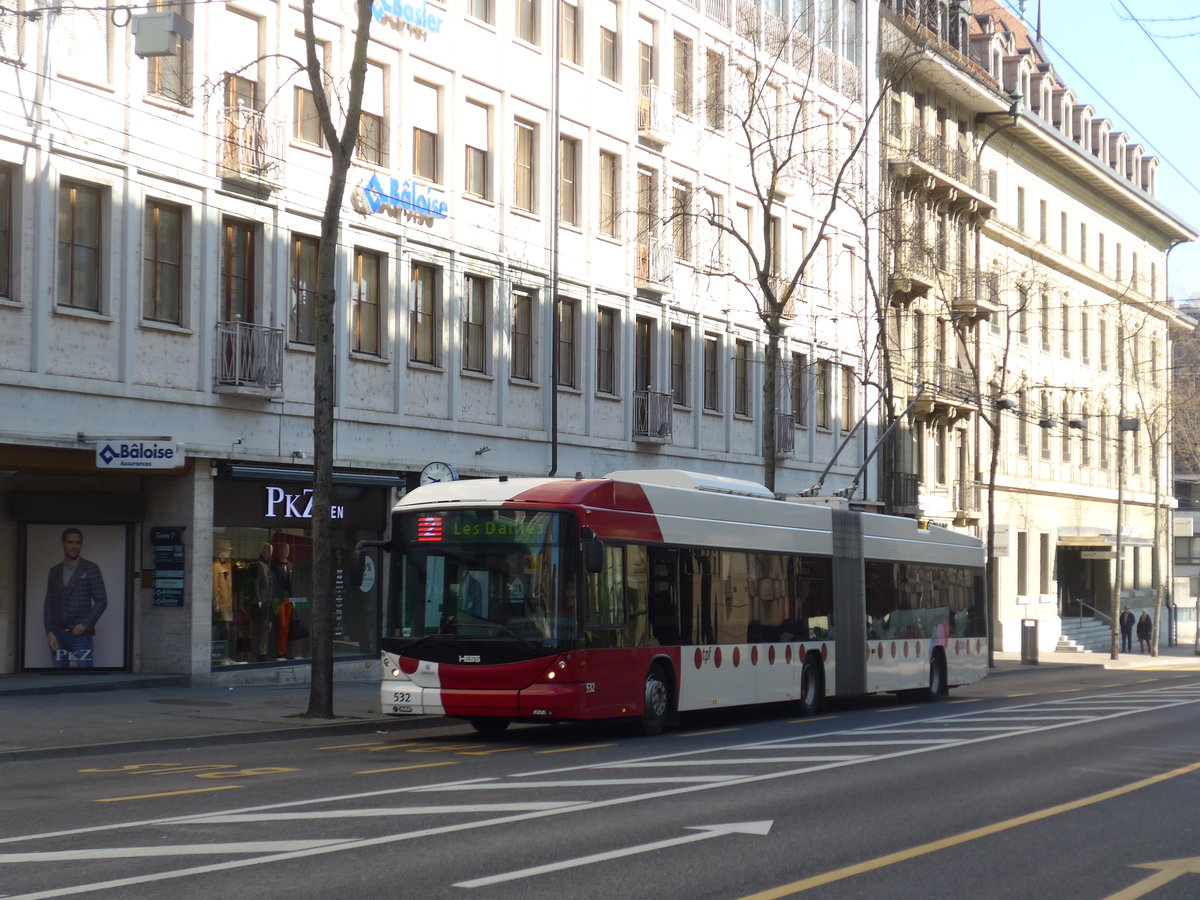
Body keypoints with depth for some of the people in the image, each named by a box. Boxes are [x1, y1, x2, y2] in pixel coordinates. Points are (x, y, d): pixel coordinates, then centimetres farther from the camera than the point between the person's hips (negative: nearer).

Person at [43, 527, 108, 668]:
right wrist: (50, 633, -1)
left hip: (81, 634, -4)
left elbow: (101, 601, -2)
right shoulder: (54, 571, 13)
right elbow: (49, 604, 11)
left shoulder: (90, 569, 2)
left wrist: (85, 625, -11)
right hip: (58, 635, 4)